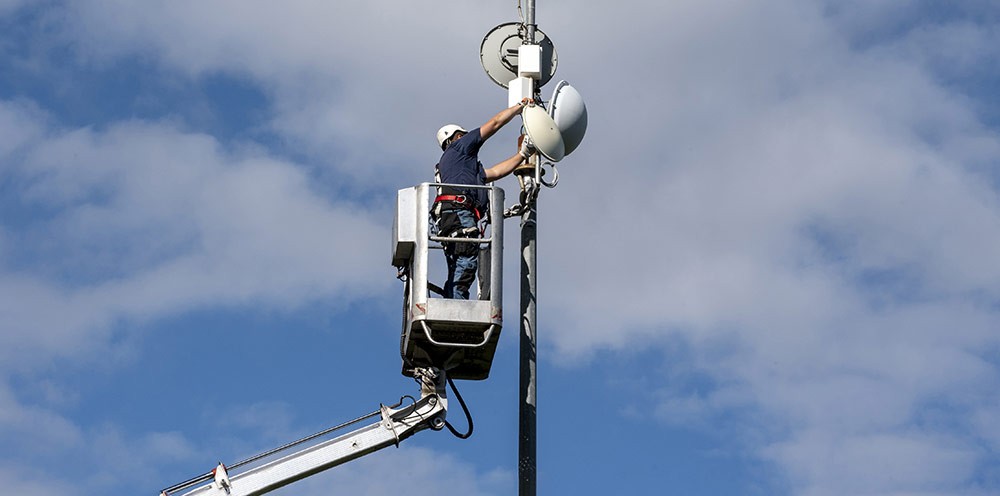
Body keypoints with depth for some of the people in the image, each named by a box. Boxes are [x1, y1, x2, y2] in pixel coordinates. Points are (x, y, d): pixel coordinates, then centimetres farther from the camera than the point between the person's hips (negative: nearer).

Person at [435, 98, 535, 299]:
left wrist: (523, 154, 39)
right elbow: (496, 123, 18)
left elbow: (496, 172, 37)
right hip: (459, 210, -9)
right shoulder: (459, 147, 16)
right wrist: (521, 106, 31)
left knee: (458, 273, -1)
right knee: (466, 262, -21)